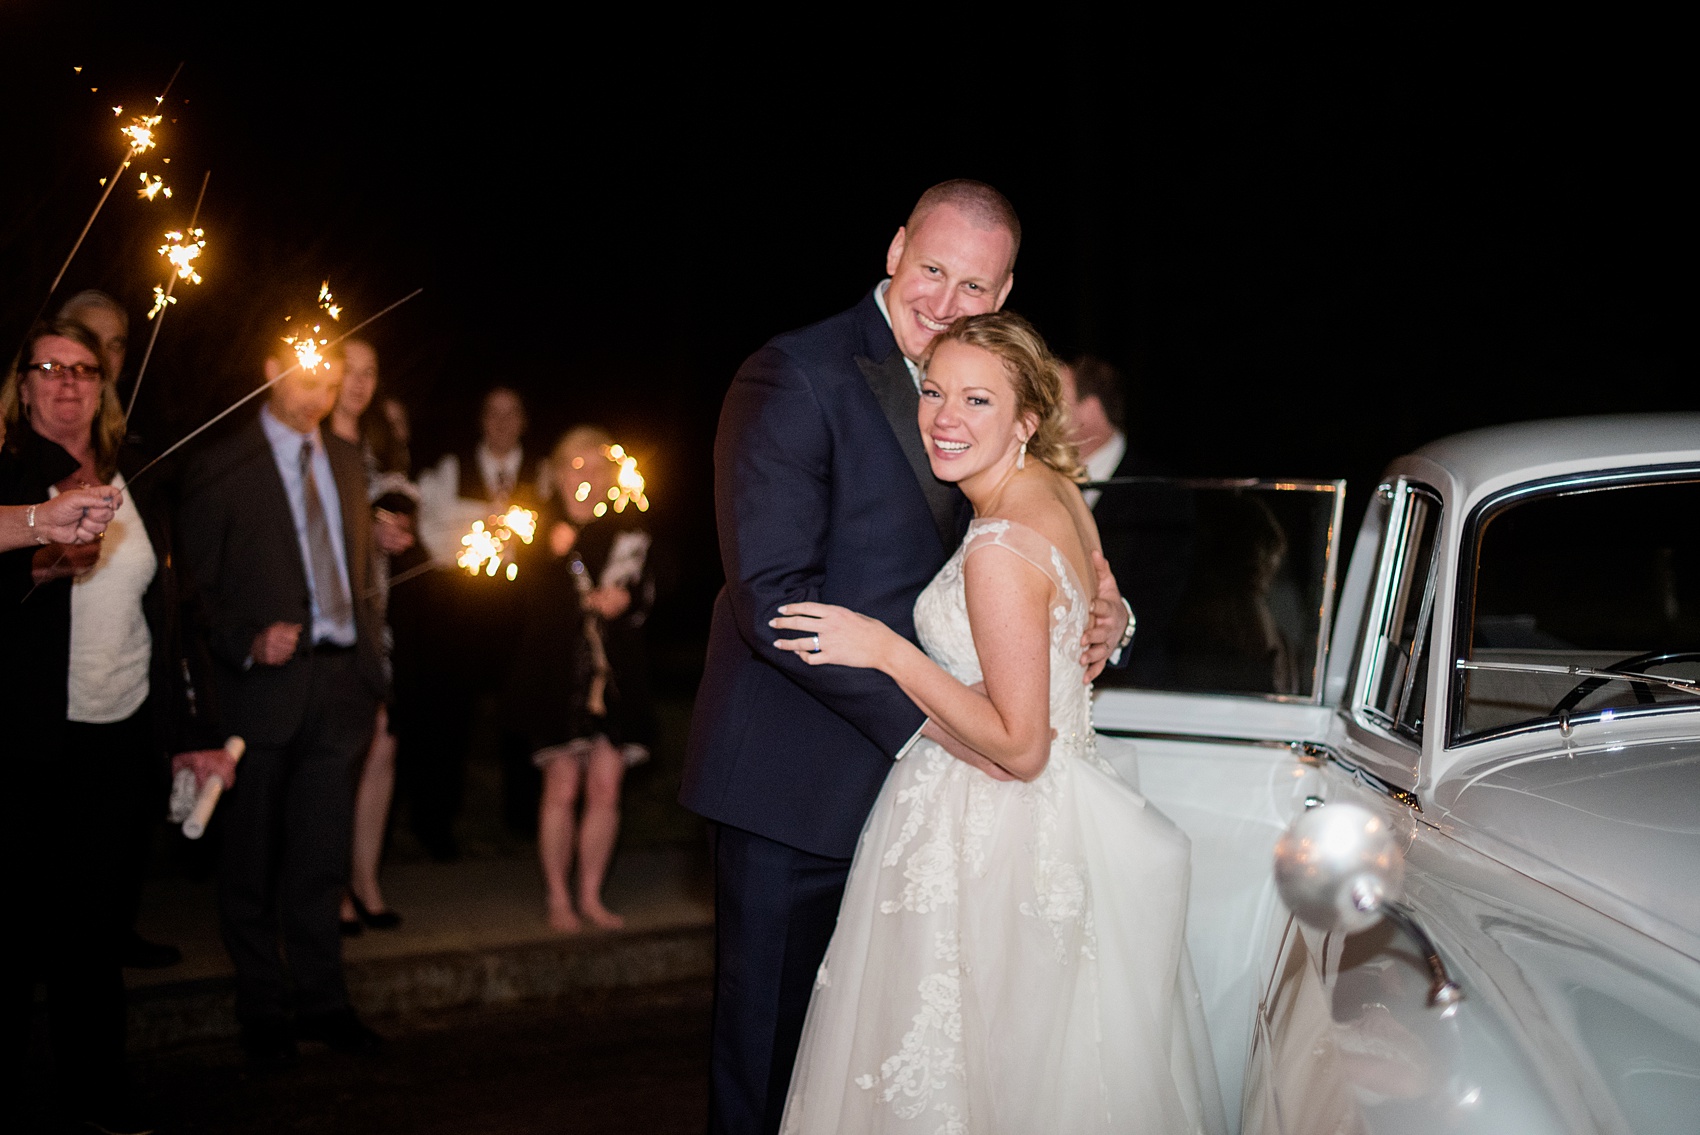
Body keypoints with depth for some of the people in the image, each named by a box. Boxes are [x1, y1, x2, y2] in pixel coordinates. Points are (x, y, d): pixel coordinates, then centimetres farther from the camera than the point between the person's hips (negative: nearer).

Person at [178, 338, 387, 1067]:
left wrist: (371, 664, 12)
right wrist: (248, 643, -19)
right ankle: (264, 1011, 14)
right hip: (264, 681, -5)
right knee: (252, 857, 5)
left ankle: (322, 1001, 18)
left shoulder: (345, 460, 15)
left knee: (322, 853, 9)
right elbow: (196, 585, -5)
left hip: (339, 678, 5)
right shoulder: (221, 466, -3)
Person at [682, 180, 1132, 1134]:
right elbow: (772, 594, -20)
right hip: (798, 782, -7)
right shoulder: (795, 377, -13)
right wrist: (920, 715, -24)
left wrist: (1102, 617, -7)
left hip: (911, 780, 7)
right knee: (769, 1049, 4)